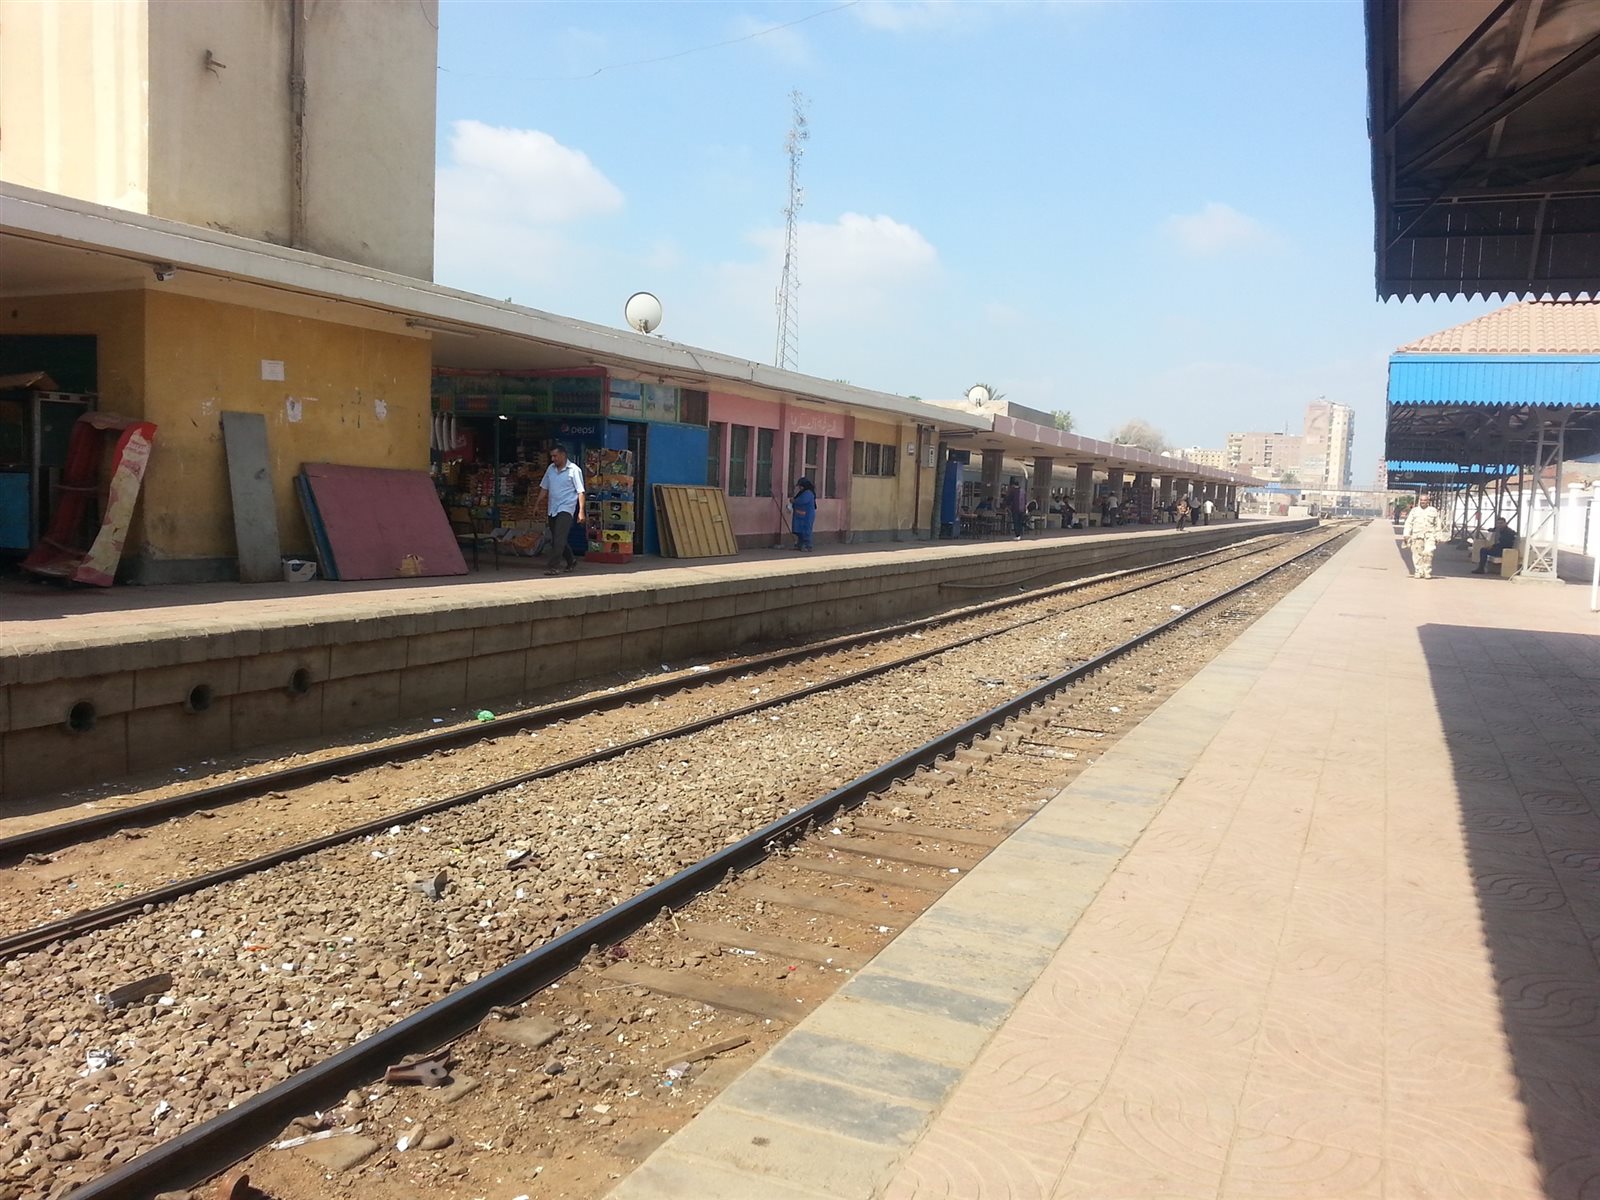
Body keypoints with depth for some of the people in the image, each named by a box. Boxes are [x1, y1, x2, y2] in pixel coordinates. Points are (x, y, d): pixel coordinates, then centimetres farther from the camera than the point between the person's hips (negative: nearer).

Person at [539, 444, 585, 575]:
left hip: (566, 508, -7)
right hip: (552, 509, 7)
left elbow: (580, 492, -9)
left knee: (559, 538, -16)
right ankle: (571, 560, 30)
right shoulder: (550, 468, 11)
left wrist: (581, 511, -15)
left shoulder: (574, 470, -6)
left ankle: (554, 566, -17)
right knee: (555, 538, 12)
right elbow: (544, 488, 19)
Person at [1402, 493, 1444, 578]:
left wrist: (1437, 537, 9)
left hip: (1429, 536, -1)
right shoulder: (1414, 511, 14)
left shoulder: (1433, 511, 13)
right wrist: (1406, 535, -2)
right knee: (1417, 555, -1)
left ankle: (1427, 572, -5)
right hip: (1417, 536, 1)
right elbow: (1408, 523, 9)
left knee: (1428, 553, -16)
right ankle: (1418, 572, 8)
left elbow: (1438, 525, 14)